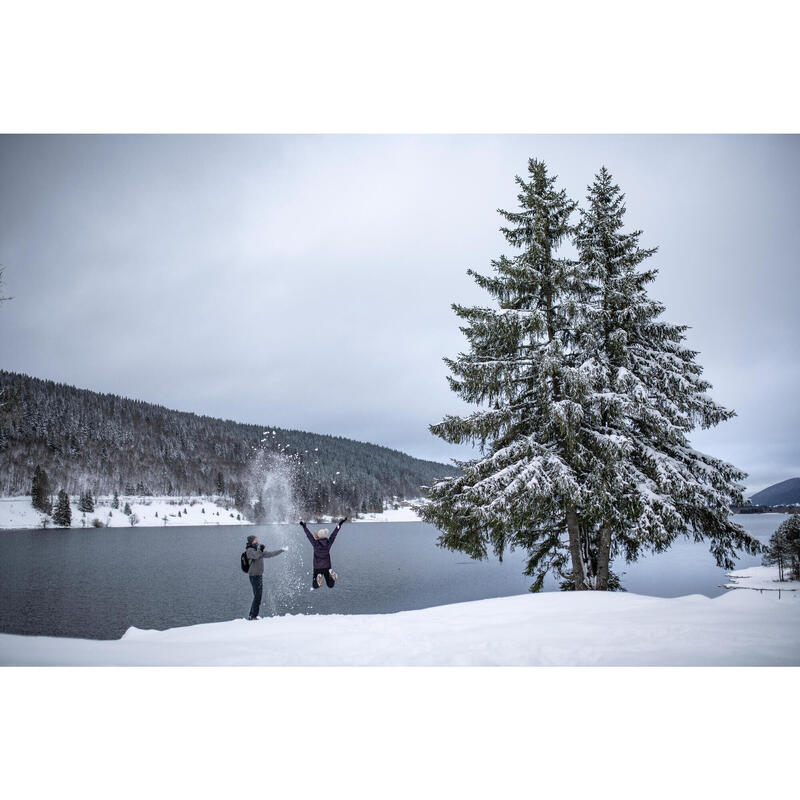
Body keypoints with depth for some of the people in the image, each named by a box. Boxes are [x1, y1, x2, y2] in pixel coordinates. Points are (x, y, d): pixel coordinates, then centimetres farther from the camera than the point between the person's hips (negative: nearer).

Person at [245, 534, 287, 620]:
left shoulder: (258, 550, 17)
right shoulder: (249, 550, -8)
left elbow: (269, 554, 24)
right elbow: (256, 556, -27)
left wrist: (281, 550, 26)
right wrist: (260, 548, -10)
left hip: (260, 575, 9)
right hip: (254, 575, -9)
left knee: (258, 596, 9)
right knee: (257, 596, -12)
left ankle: (251, 615, 14)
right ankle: (253, 616, -10)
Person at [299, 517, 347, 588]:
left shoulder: (316, 544, -18)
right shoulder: (328, 543, -11)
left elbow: (309, 535, -11)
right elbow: (334, 534, -3)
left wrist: (304, 527, 0)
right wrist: (340, 524, 5)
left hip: (317, 568, -2)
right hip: (327, 567, 2)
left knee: (315, 586, 13)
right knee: (330, 586, 13)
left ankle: (318, 577, -20)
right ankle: (331, 574, -18)